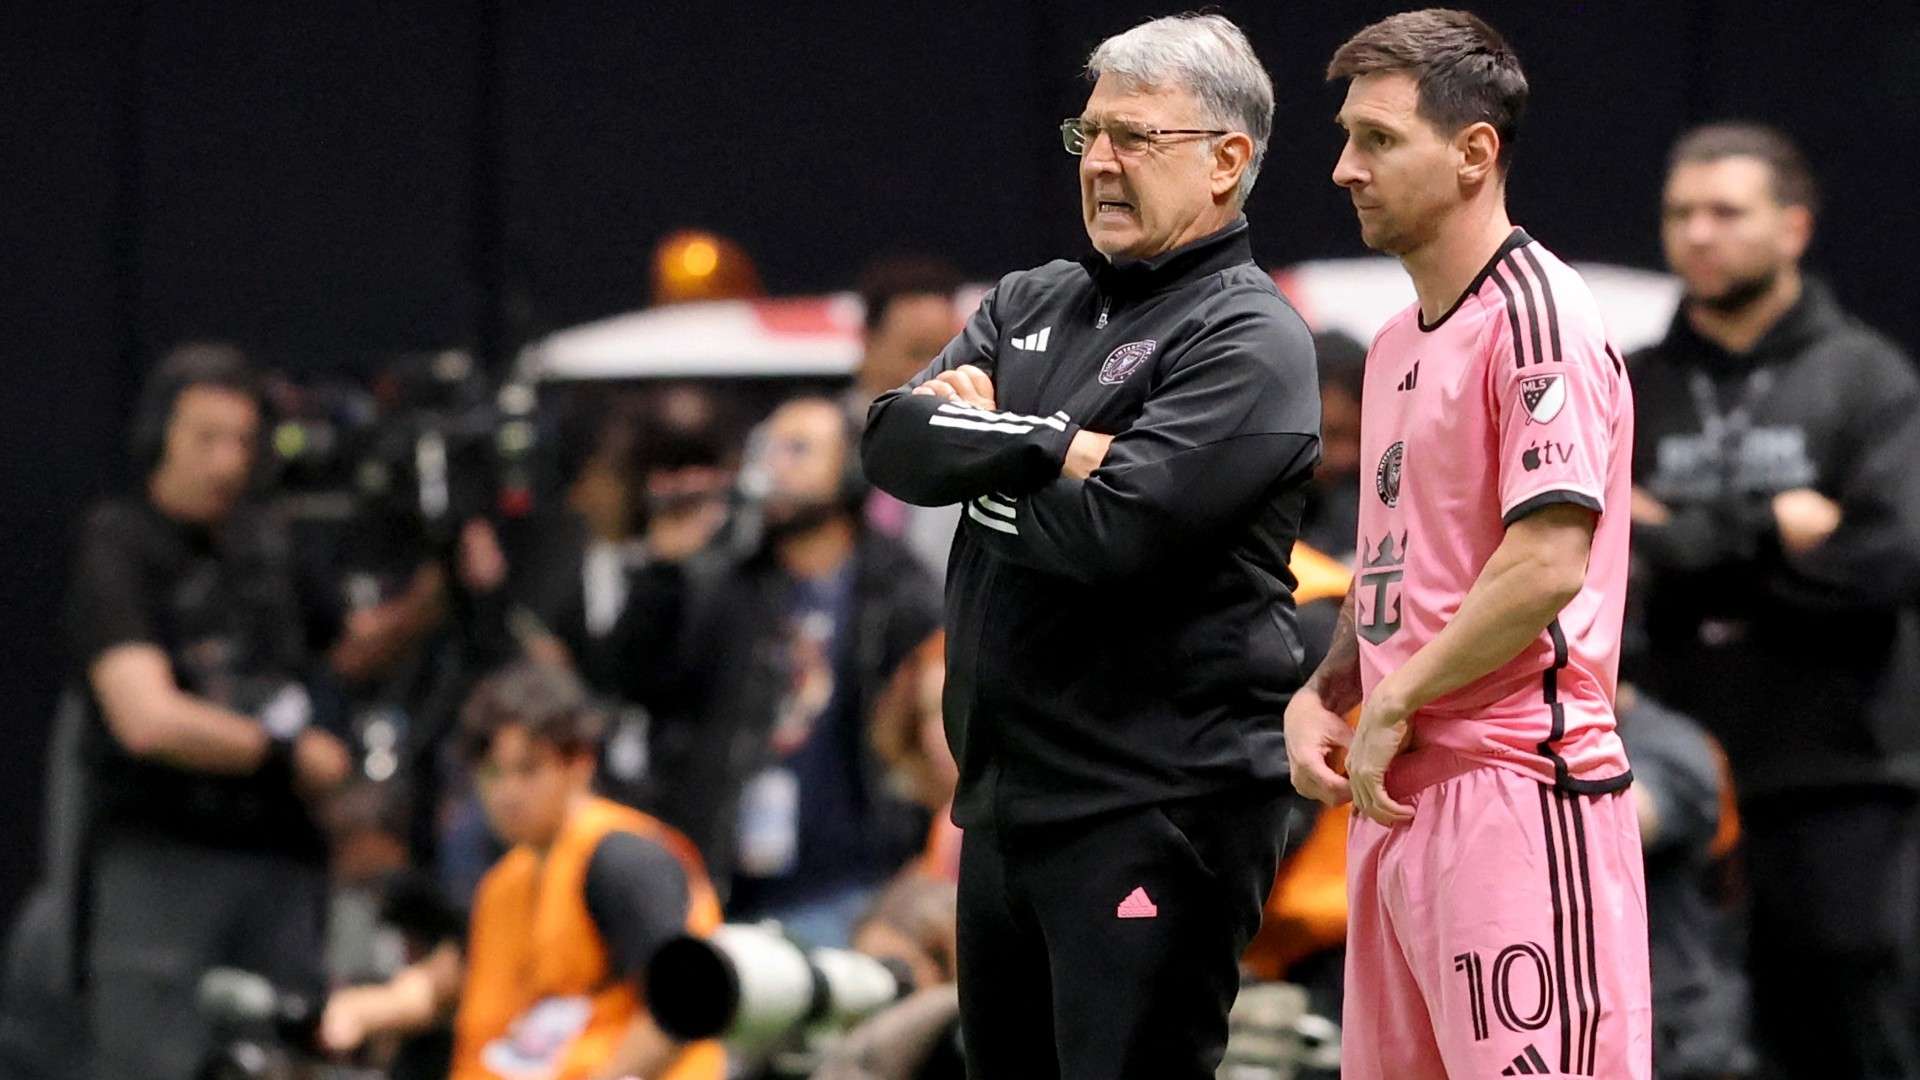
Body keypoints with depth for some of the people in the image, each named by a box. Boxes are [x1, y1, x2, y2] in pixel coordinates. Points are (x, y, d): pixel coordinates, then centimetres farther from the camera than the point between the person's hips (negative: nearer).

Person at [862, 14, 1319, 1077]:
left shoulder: (1246, 341, -8)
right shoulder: (1033, 305, 16)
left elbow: (1116, 533, -19)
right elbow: (895, 442, 2)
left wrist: (976, 465, -3)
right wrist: (1053, 448, -13)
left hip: (1156, 808, -8)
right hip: (1008, 792, 8)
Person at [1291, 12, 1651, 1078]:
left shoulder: (1534, 313, -10)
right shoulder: (1397, 342, 20)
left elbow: (1547, 565, -19)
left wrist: (1393, 708, -12)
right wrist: (1322, 696, 9)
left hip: (1517, 789, -10)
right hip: (1399, 792, 10)